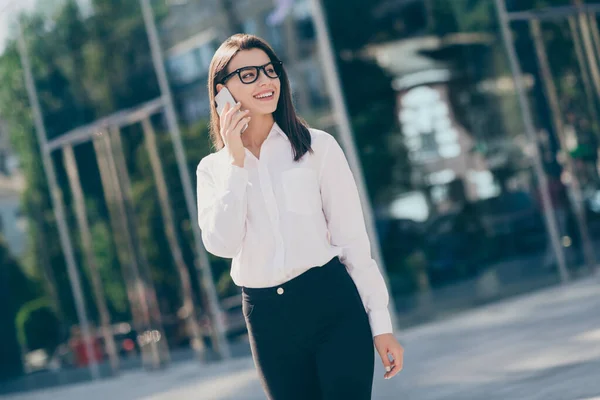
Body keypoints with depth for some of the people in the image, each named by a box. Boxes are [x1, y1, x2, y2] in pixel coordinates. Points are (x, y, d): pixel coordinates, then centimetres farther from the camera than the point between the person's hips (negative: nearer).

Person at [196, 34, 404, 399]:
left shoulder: (317, 147, 1)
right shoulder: (213, 169, 7)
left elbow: (353, 239, 0)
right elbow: (222, 244, -9)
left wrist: (381, 323, -2)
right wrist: (236, 161, -9)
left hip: (332, 304, -2)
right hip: (267, 318, 2)